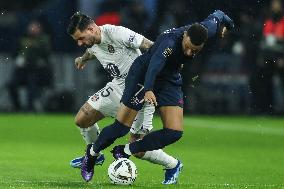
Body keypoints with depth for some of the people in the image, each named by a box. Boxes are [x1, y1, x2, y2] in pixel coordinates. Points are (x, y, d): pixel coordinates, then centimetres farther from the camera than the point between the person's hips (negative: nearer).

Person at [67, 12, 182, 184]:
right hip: (118, 86, 8)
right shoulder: (93, 45, 1)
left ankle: (173, 165, 16)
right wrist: (84, 58, 49)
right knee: (81, 120, 2)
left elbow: (151, 48, -23)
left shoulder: (116, 33, -25)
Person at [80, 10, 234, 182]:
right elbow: (155, 64, -55)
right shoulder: (170, 42, -38)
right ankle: (92, 153, 21)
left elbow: (216, 16, 4)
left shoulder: (207, 30, -20)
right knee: (121, 128, -7)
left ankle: (126, 151, 4)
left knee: (175, 132, -10)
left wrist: (226, 24, 27)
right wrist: (148, 90, -72)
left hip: (170, 80, 6)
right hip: (143, 74, -6)